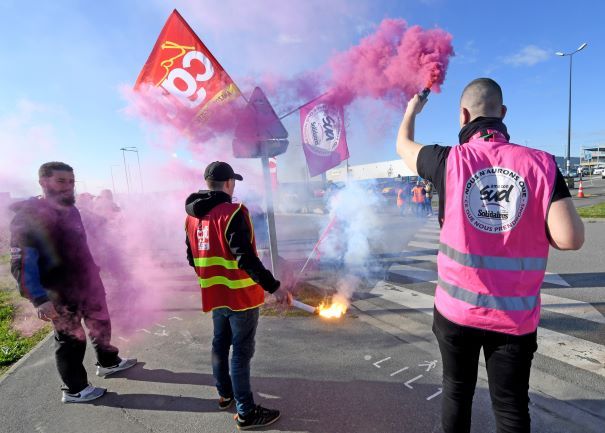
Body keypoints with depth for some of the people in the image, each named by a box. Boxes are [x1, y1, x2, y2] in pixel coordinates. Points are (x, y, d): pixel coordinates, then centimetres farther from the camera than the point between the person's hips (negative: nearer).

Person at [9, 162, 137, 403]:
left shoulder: (71, 210, 6)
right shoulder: (29, 215, -17)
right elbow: (21, 263, -21)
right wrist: (39, 299, -26)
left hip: (89, 286, 8)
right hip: (61, 294, -8)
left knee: (101, 325, 21)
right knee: (71, 340, 8)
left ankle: (108, 363, 45)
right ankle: (74, 390, 28)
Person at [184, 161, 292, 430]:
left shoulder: (191, 216, 4)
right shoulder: (232, 213, -21)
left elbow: (192, 258, 13)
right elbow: (246, 258, -27)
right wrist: (273, 287, -24)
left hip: (214, 295, 8)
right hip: (240, 295, -7)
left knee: (220, 344, 22)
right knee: (241, 351, 4)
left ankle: (225, 394, 41)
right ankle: (246, 413, 18)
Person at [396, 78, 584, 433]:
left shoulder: (450, 160, -9)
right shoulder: (541, 163, -8)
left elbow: (404, 146, 10)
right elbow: (570, 239, -14)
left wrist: (412, 110, 30)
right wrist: (530, 224, 7)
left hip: (457, 308, 0)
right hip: (516, 314, 1)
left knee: (457, 393, 20)